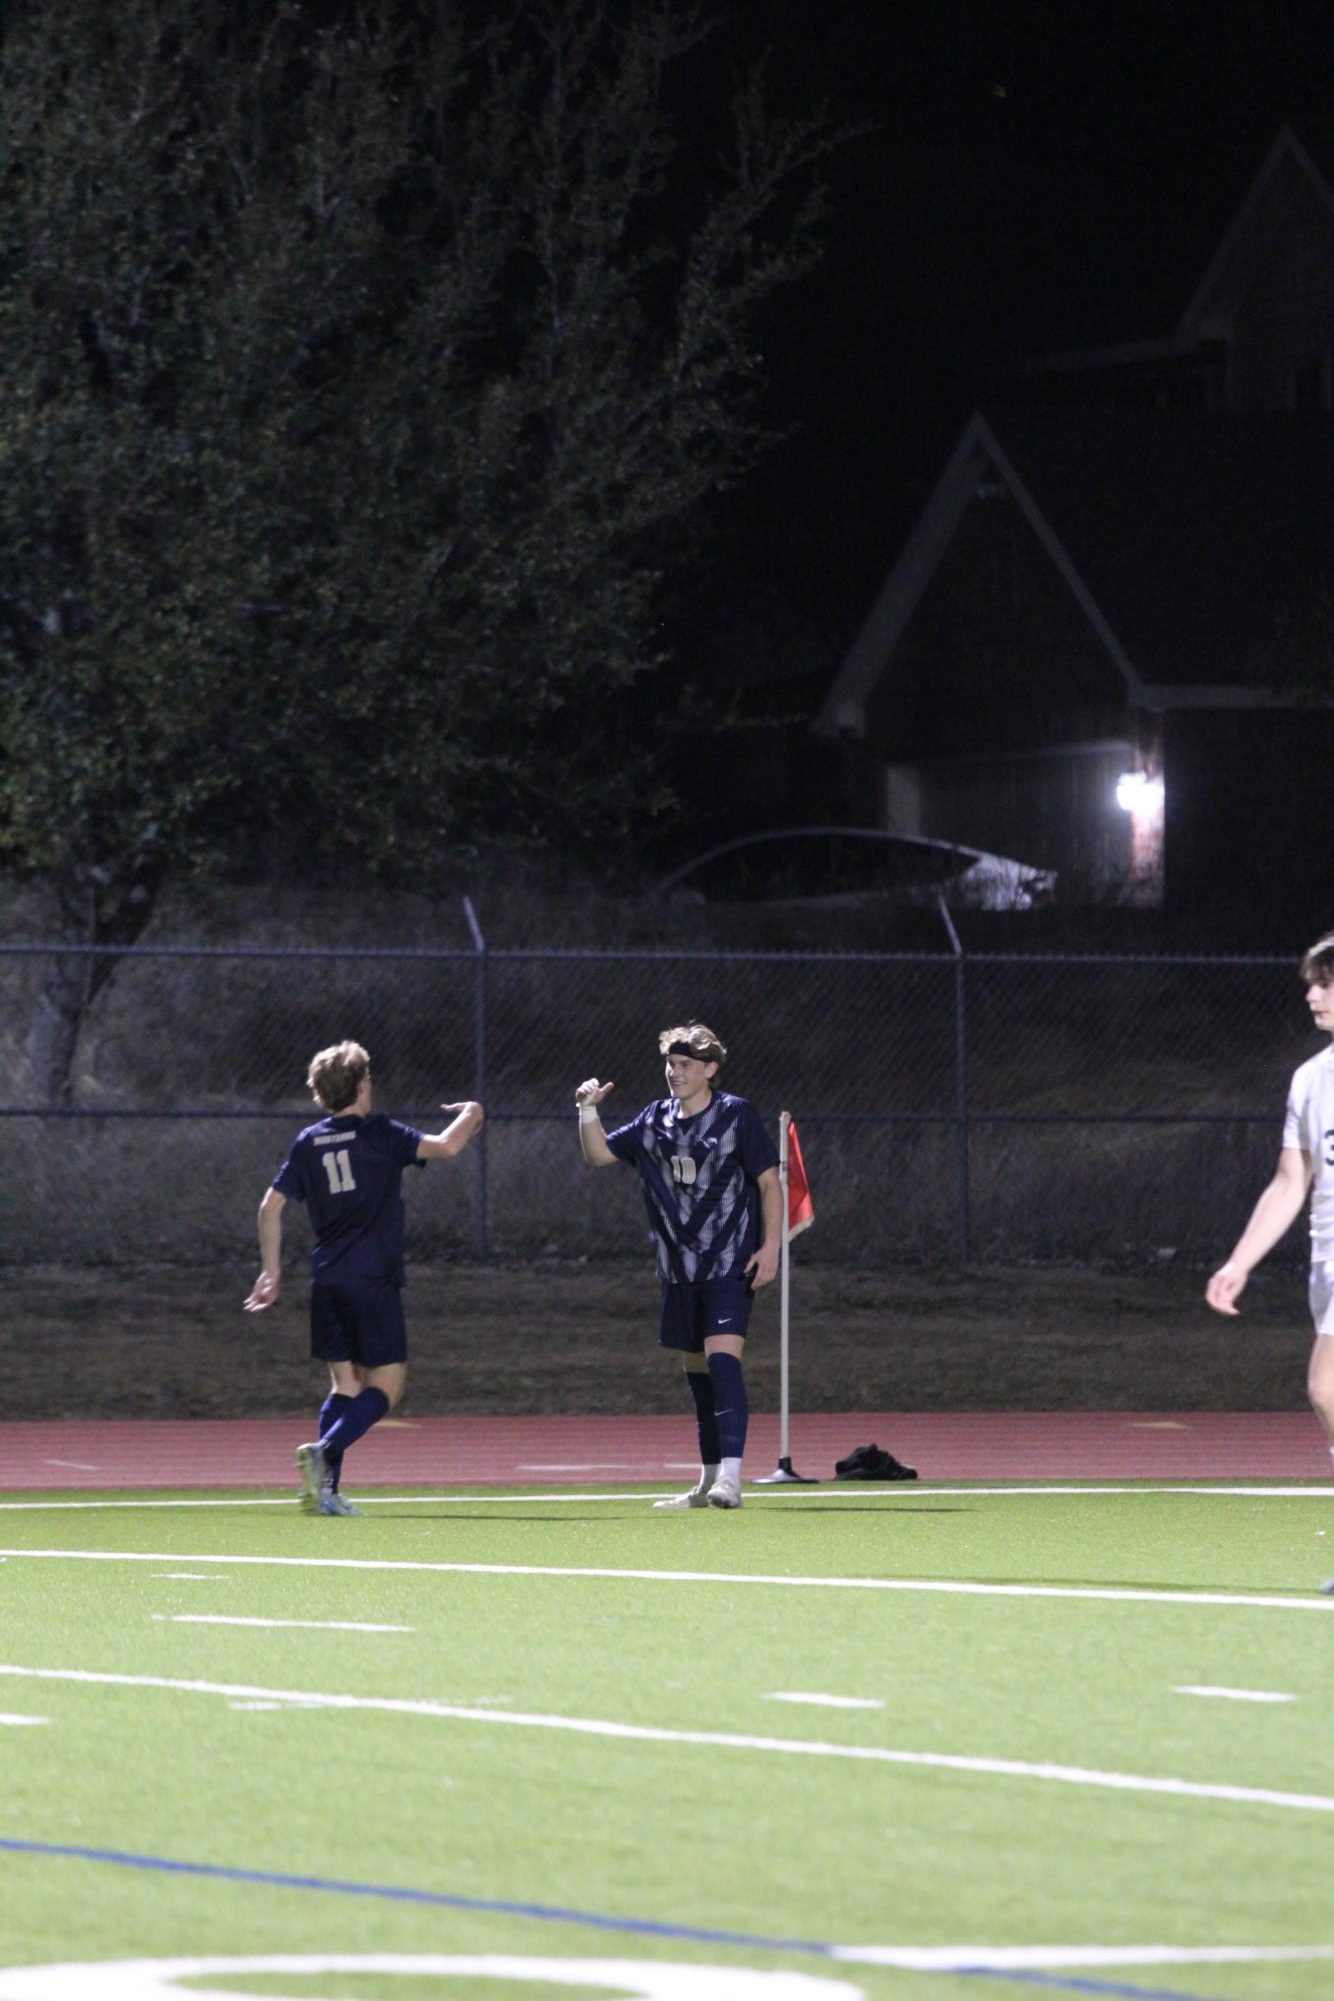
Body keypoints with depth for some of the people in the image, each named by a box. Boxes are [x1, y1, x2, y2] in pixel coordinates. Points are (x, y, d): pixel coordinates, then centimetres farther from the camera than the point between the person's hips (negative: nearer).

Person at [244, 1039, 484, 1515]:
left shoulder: (308, 1142, 10)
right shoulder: (379, 1133, -5)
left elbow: (271, 1207, 9)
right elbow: (445, 1146, -14)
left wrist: (272, 1269, 16)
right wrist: (470, 1116, 7)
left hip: (327, 1280, 6)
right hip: (374, 1279, -6)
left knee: (345, 1384, 12)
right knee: (386, 1382, -1)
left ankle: (325, 1487, 0)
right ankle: (324, 1452, -23)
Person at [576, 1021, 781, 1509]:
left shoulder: (736, 1115, -5)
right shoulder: (655, 1120, 9)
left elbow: (768, 1181, -3)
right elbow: (598, 1155, 14)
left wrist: (770, 1245, -11)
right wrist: (588, 1110, -3)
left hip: (730, 1267, -6)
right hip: (680, 1271, 6)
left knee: (723, 1359, -20)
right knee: (697, 1371, 12)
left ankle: (729, 1480, -28)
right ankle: (709, 1480, 23)